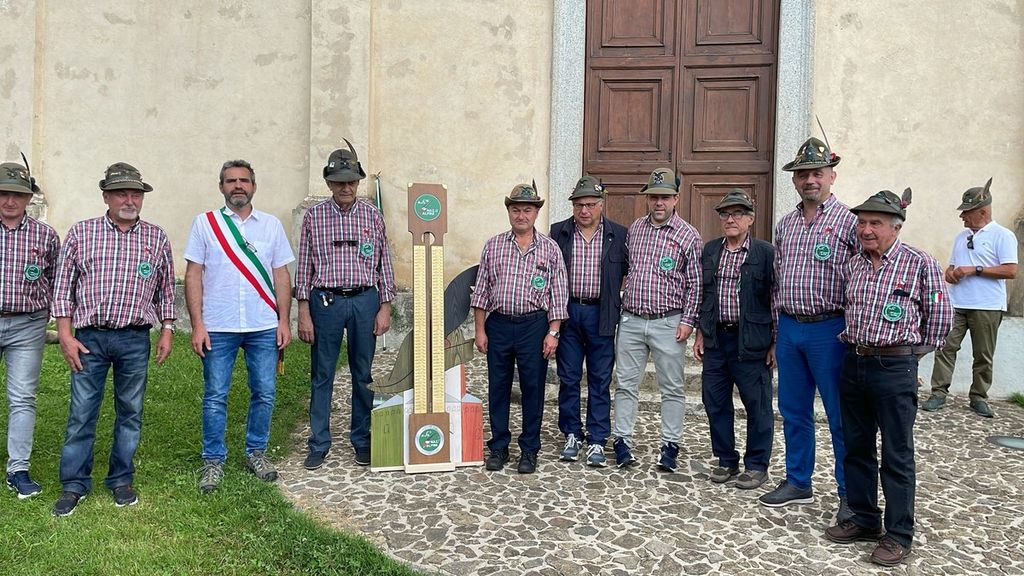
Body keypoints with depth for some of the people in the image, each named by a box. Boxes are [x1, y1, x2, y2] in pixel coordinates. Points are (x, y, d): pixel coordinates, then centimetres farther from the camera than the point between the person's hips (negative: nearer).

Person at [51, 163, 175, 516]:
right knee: (81, 413, 2)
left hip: (135, 340, 1)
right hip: (89, 337, -1)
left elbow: (166, 288, 11)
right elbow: (63, 285, 4)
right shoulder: (81, 233, 4)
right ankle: (74, 484, 16)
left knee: (130, 413, 8)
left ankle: (121, 480, 21)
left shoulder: (157, 238, 6)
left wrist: (167, 330, 5)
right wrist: (65, 334, -2)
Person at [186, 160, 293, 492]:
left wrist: (284, 320, 1)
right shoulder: (204, 223, 4)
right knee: (215, 396, 5)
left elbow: (281, 275, 8)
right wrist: (197, 325, -6)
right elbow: (193, 275, 1)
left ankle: (256, 452, 24)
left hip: (264, 327, 2)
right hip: (218, 327, -1)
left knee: (264, 393, 7)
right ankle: (213, 460, 18)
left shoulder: (271, 225, 9)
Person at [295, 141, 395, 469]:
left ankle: (362, 441, 21)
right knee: (322, 375, 5)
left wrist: (385, 307, 1)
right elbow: (304, 266, 2)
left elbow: (384, 263, 7)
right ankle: (318, 445, 17)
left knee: (363, 374, 8)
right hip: (325, 301, -1)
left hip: (365, 300, 1)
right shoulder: (314, 216, 2)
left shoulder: (372, 215, 5)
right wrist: (303, 312, -3)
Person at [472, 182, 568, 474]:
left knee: (533, 388, 5)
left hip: (534, 325, -1)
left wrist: (553, 332, -5)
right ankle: (498, 446, 21)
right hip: (498, 324, 2)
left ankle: (529, 450, 18)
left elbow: (558, 294, 2)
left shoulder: (550, 248, 2)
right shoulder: (493, 246, 6)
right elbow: (481, 291, 7)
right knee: (498, 387, 8)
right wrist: (480, 330, 2)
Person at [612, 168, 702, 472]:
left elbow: (695, 284, -2)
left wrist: (687, 321, -8)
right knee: (626, 384, 7)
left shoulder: (688, 236, -3)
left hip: (668, 323, -3)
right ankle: (623, 442, 16)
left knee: (672, 388, 6)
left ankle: (670, 446, 17)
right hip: (630, 320, 4)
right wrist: (617, 307, 12)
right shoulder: (634, 229, 9)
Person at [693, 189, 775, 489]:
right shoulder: (709, 250, 10)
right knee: (715, 403, 10)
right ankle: (726, 461, 25)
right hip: (716, 340, 5)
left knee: (757, 406, 5)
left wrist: (776, 343, -7)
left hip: (751, 342, -5)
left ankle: (757, 465, 20)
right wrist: (701, 332, 11)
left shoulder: (766, 253, -5)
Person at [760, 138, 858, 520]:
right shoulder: (785, 225, 12)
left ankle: (851, 494, 17)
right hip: (789, 328, 6)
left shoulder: (849, 222, -5)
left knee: (841, 416, 3)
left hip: (829, 330, -6)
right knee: (793, 412, 14)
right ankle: (797, 482, 28)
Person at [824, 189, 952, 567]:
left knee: (896, 455, 3)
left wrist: (916, 351, 6)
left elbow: (939, 316, 0)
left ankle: (898, 535, 15)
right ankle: (864, 519, 28)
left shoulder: (920, 264, -7)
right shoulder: (853, 265, 9)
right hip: (853, 363, 6)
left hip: (894, 367, -6)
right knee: (856, 448, 14)